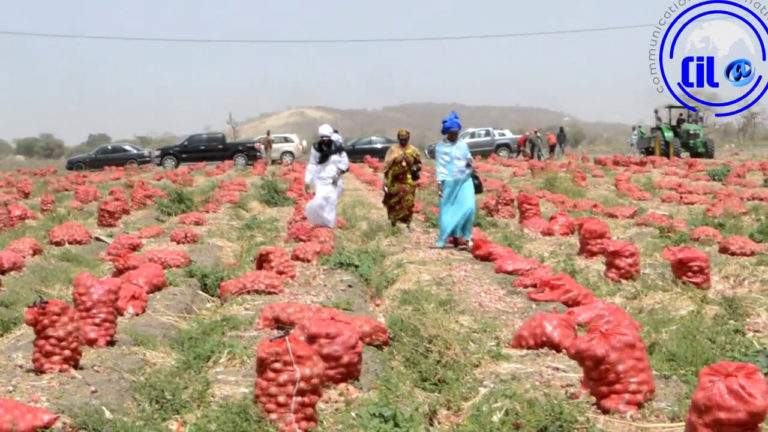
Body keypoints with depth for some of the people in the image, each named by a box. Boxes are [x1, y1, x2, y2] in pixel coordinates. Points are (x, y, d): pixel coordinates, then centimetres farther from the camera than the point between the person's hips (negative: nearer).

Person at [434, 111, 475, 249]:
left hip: (465, 181, 2)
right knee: (449, 210, -1)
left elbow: (470, 161, 17)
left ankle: (467, 236, -1)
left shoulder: (463, 144, 9)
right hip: (449, 182, -2)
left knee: (468, 207, -13)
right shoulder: (440, 147, -1)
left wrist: (471, 163, -7)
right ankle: (454, 237, 11)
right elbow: (440, 166, -4)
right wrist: (439, 184, -11)